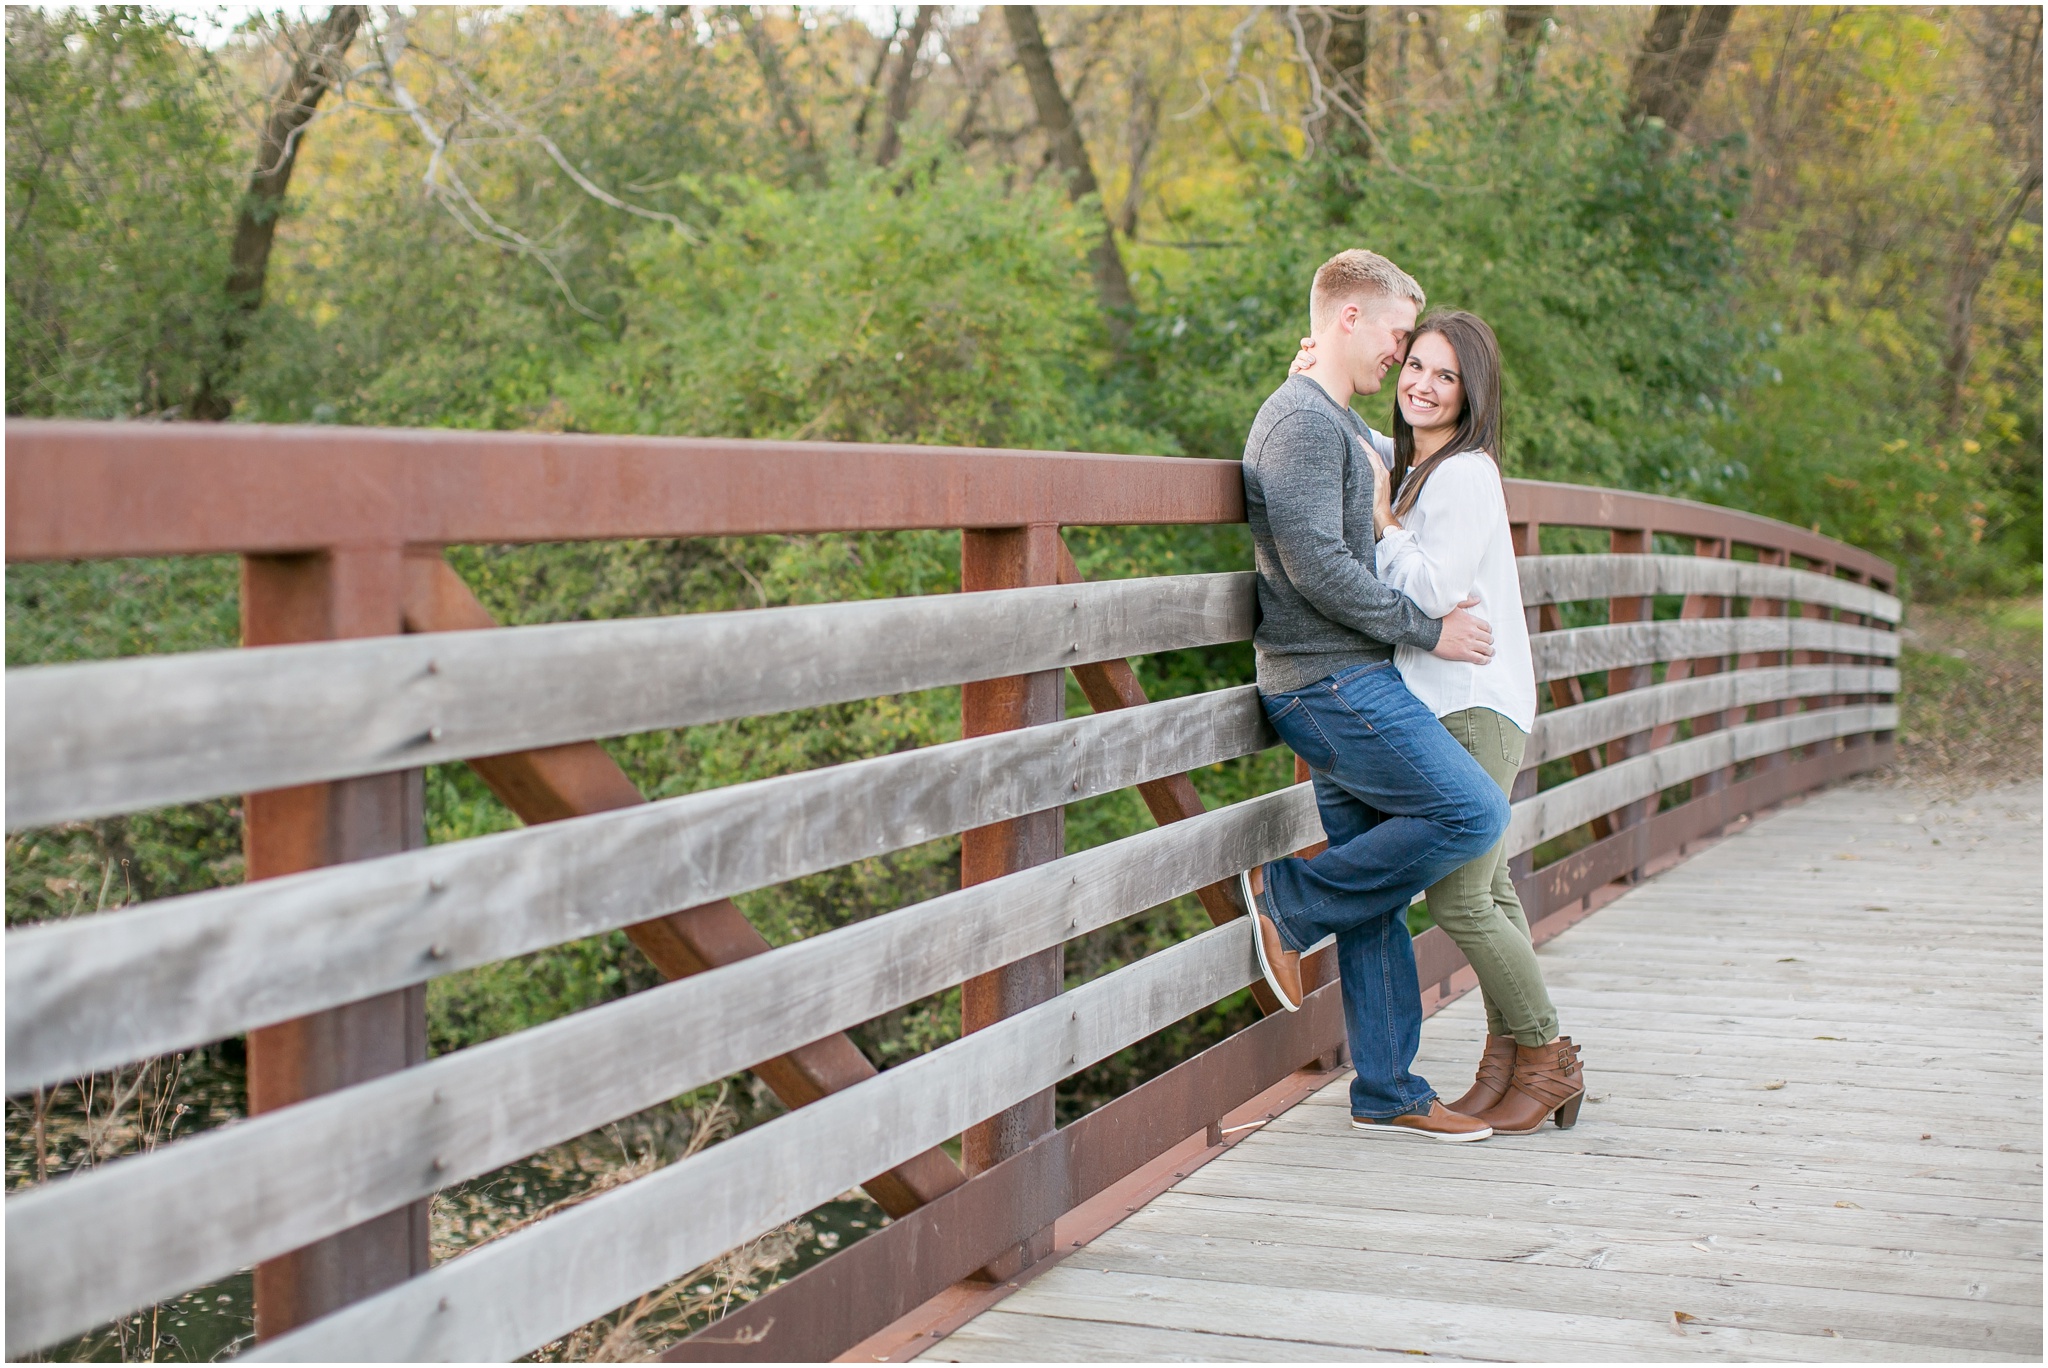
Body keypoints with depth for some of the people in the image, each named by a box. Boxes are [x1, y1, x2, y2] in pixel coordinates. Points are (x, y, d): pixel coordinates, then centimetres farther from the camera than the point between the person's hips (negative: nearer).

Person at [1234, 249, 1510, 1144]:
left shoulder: (1344, 424, 22)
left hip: (1352, 684, 10)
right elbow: (1316, 565, -20)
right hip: (1328, 681, -10)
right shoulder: (1302, 418, -11)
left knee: (1376, 897, 8)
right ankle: (1289, 899, -4)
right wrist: (1429, 632, -14)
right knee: (1472, 814, -15)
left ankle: (1387, 1094, 12)